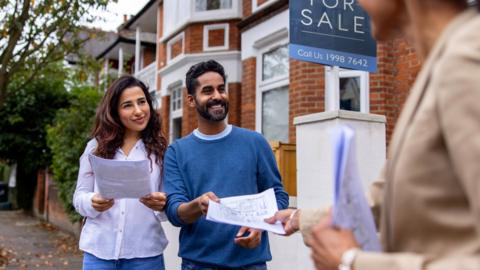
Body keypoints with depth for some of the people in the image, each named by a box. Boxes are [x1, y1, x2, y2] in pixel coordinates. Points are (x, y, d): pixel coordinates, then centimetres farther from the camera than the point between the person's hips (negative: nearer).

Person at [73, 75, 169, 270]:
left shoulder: (160, 150, 0)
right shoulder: (96, 147, 4)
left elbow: (167, 205, 1)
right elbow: (79, 197, 6)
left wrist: (162, 204, -22)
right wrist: (93, 203, -15)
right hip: (99, 252, 1)